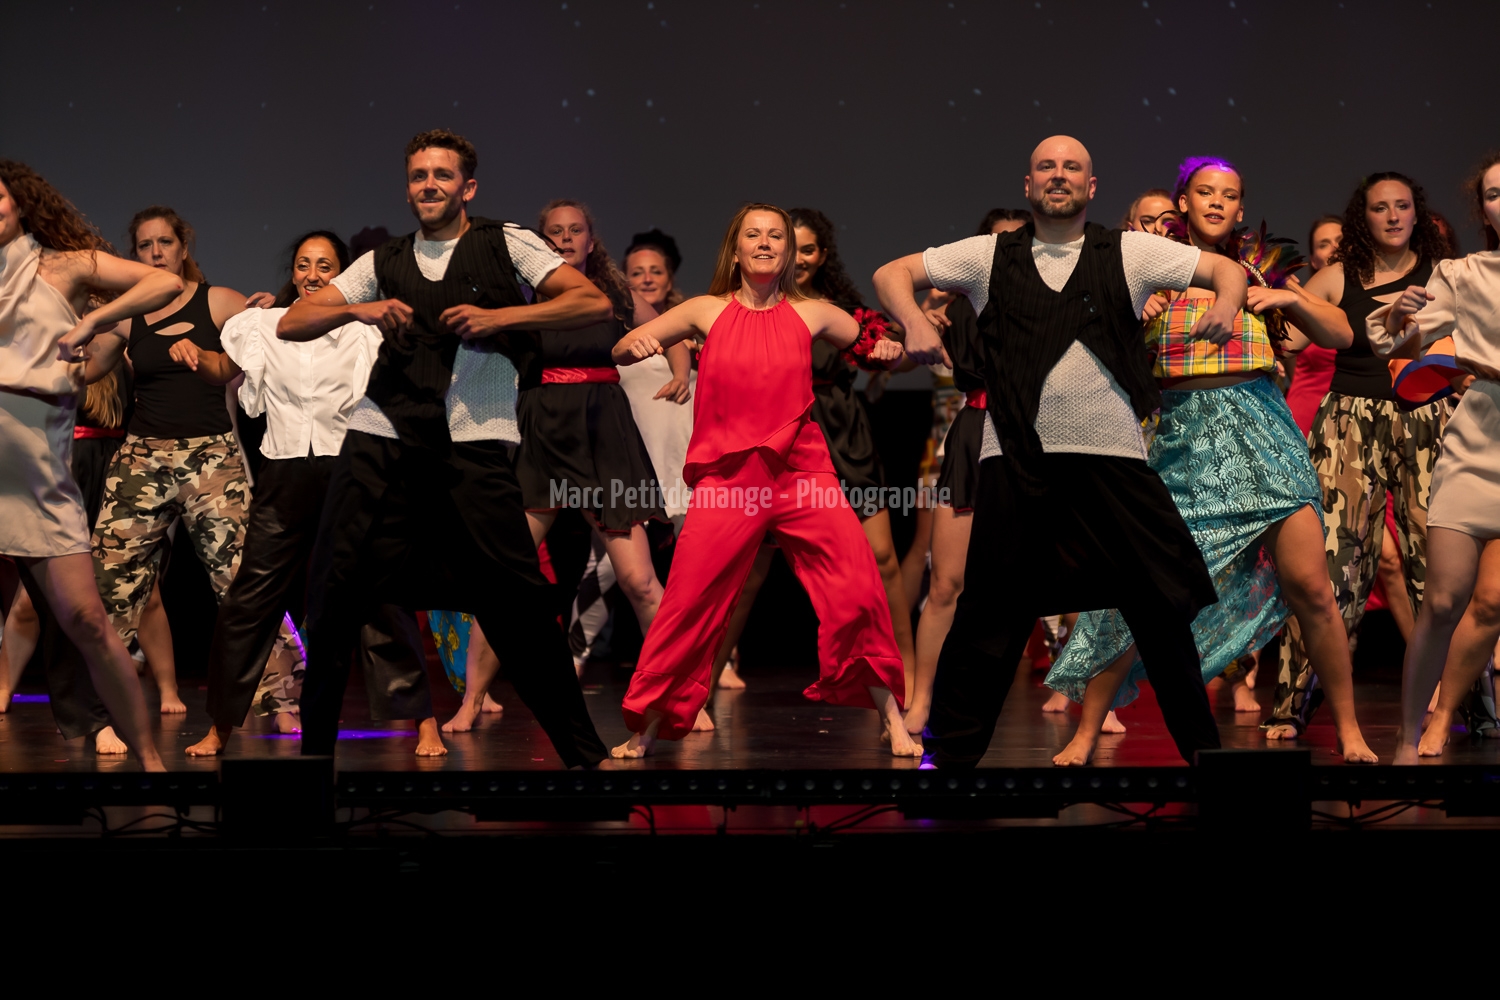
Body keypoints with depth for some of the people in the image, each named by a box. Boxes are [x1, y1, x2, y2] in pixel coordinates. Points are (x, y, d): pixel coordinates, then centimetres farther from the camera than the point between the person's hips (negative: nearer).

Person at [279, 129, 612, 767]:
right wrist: (358, 310, -3)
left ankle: (583, 753, 1)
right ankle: (315, 742, 14)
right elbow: (291, 325, 16)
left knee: (515, 599, -10)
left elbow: (595, 303, -1)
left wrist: (498, 317, -10)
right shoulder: (383, 264, 19)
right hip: (383, 433, 3)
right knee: (335, 591, -1)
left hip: (473, 442, -3)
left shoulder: (506, 245, 10)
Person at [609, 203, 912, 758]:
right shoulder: (708, 311, 6)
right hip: (727, 478, 0)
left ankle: (893, 721, 0)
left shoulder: (811, 314, 7)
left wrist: (889, 351, -3)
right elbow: (622, 352, 10)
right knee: (688, 605, -3)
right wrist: (634, 346, -14)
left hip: (800, 472, 0)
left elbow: (878, 347, 20)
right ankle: (647, 731, 12)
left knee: (858, 592, -12)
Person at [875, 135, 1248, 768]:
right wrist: (914, 322, -8)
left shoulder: (1130, 252, 10)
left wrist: (1226, 301, -10)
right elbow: (893, 275, 13)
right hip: (1016, 460, 0)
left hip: (1113, 458, 0)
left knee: (1161, 608, 2)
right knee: (991, 613, 1)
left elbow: (1225, 268, 13)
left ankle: (1202, 747, 16)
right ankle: (949, 753, 12)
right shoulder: (990, 256, 11)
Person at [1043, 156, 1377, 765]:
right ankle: (1085, 735, 5)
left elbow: (1343, 336, 10)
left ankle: (1349, 731, 6)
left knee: (1308, 587, -8)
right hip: (1182, 436, -1)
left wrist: (1290, 299, -5)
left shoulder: (1261, 269, 11)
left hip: (1259, 433, 1)